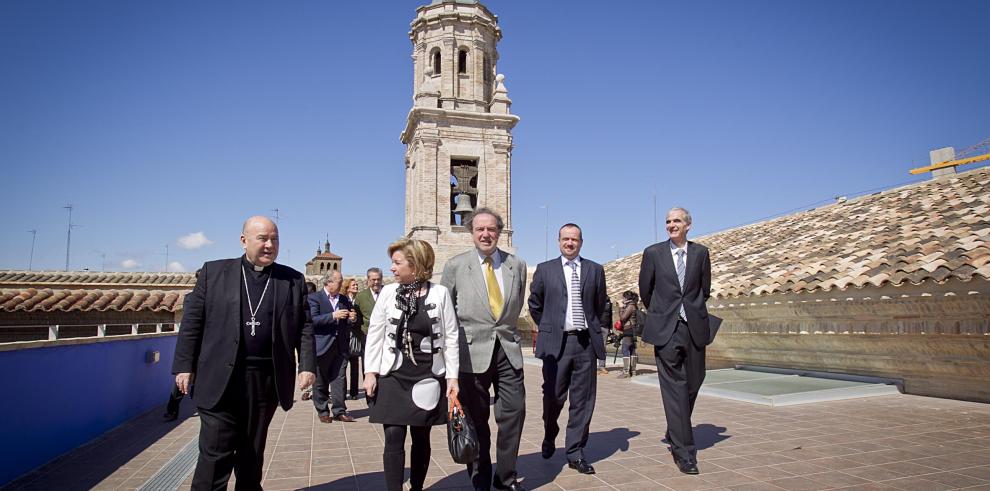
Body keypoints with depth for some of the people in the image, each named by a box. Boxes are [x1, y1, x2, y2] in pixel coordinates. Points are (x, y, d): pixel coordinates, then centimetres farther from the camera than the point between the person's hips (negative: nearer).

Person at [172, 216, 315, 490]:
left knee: (253, 452, 14)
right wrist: (184, 366, -2)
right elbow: (192, 321, 3)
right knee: (216, 453, 0)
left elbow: (304, 327, 5)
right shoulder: (214, 272, 3)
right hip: (220, 378, -2)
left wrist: (307, 365, -4)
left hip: (267, 380, 2)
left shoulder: (293, 280, 6)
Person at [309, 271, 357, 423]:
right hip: (322, 346, -4)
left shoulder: (344, 299, 14)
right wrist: (333, 316, -22)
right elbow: (312, 319, -16)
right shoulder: (314, 298, -3)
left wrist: (352, 319, -1)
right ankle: (323, 411, 17)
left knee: (339, 379, 3)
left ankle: (339, 411, 9)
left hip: (340, 346, 4)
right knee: (320, 381, 5)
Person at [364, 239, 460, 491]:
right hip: (393, 376, 1)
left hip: (427, 376, 0)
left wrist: (452, 376, -4)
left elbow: (451, 337, -2)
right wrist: (370, 371, -2)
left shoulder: (440, 293, -4)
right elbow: (375, 333, 4)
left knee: (421, 439, 10)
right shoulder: (388, 292, 1)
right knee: (393, 438, -5)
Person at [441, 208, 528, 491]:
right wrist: (458, 340, 5)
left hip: (508, 349, 3)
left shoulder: (517, 265, 5)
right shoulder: (455, 266, -2)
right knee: (476, 419, 7)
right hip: (472, 352, -2)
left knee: (514, 411, 3)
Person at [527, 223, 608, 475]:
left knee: (583, 400, 4)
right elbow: (535, 305, 13)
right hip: (556, 342, -1)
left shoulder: (595, 270, 9)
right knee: (553, 396, 3)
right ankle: (549, 438, 31)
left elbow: (601, 305, 18)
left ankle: (575, 454, 15)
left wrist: (596, 329, 14)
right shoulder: (545, 269, 5)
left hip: (586, 341, 2)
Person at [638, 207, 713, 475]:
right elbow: (645, 290, 11)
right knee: (674, 387, -5)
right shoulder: (653, 253, 1)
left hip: (694, 328, 3)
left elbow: (705, 289, 15)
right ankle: (684, 451, 0)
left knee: (693, 384, 11)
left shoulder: (700, 252, 6)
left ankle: (676, 434, 34)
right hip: (666, 330, -2)